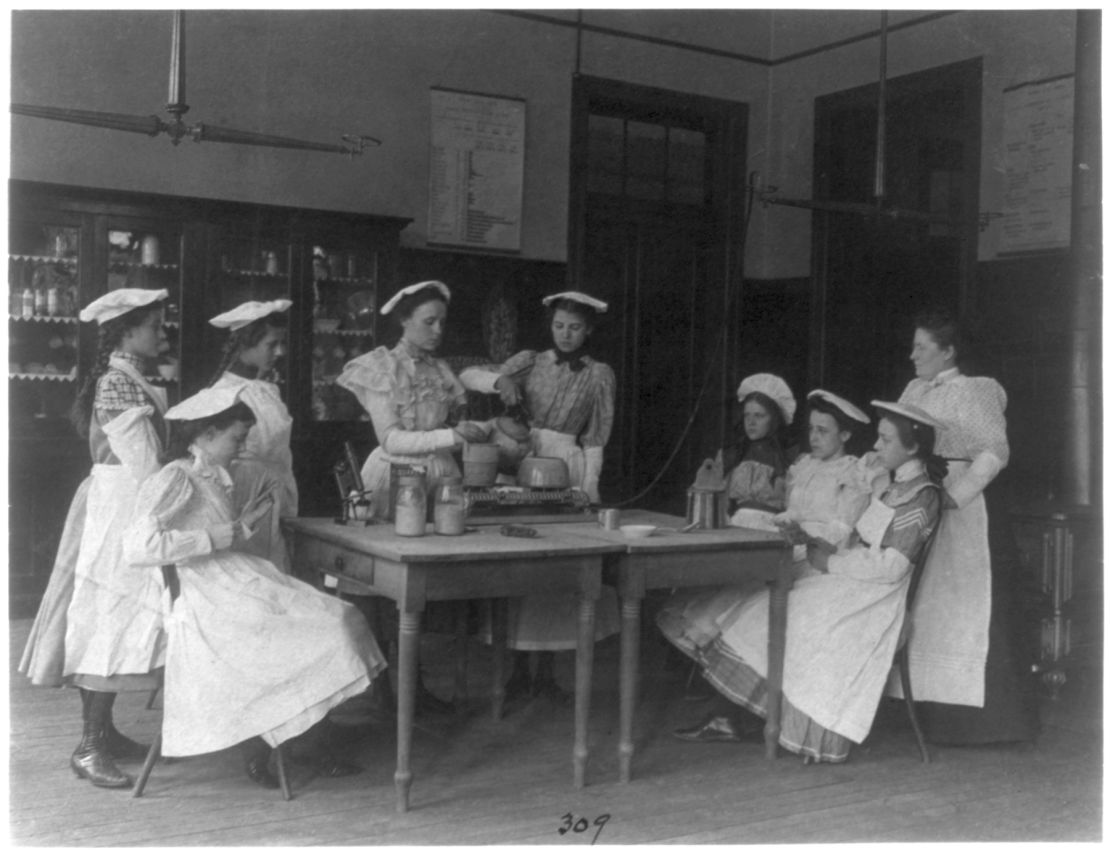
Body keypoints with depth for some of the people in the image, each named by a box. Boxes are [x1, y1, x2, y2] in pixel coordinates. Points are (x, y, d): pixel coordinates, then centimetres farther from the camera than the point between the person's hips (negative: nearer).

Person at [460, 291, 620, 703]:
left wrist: (589, 485, -5)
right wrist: (499, 379, -18)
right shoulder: (530, 362, 8)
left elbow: (595, 437, 5)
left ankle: (546, 670, 13)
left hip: (569, 468, 0)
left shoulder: (600, 375, 7)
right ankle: (519, 669, 8)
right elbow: (467, 377, 2)